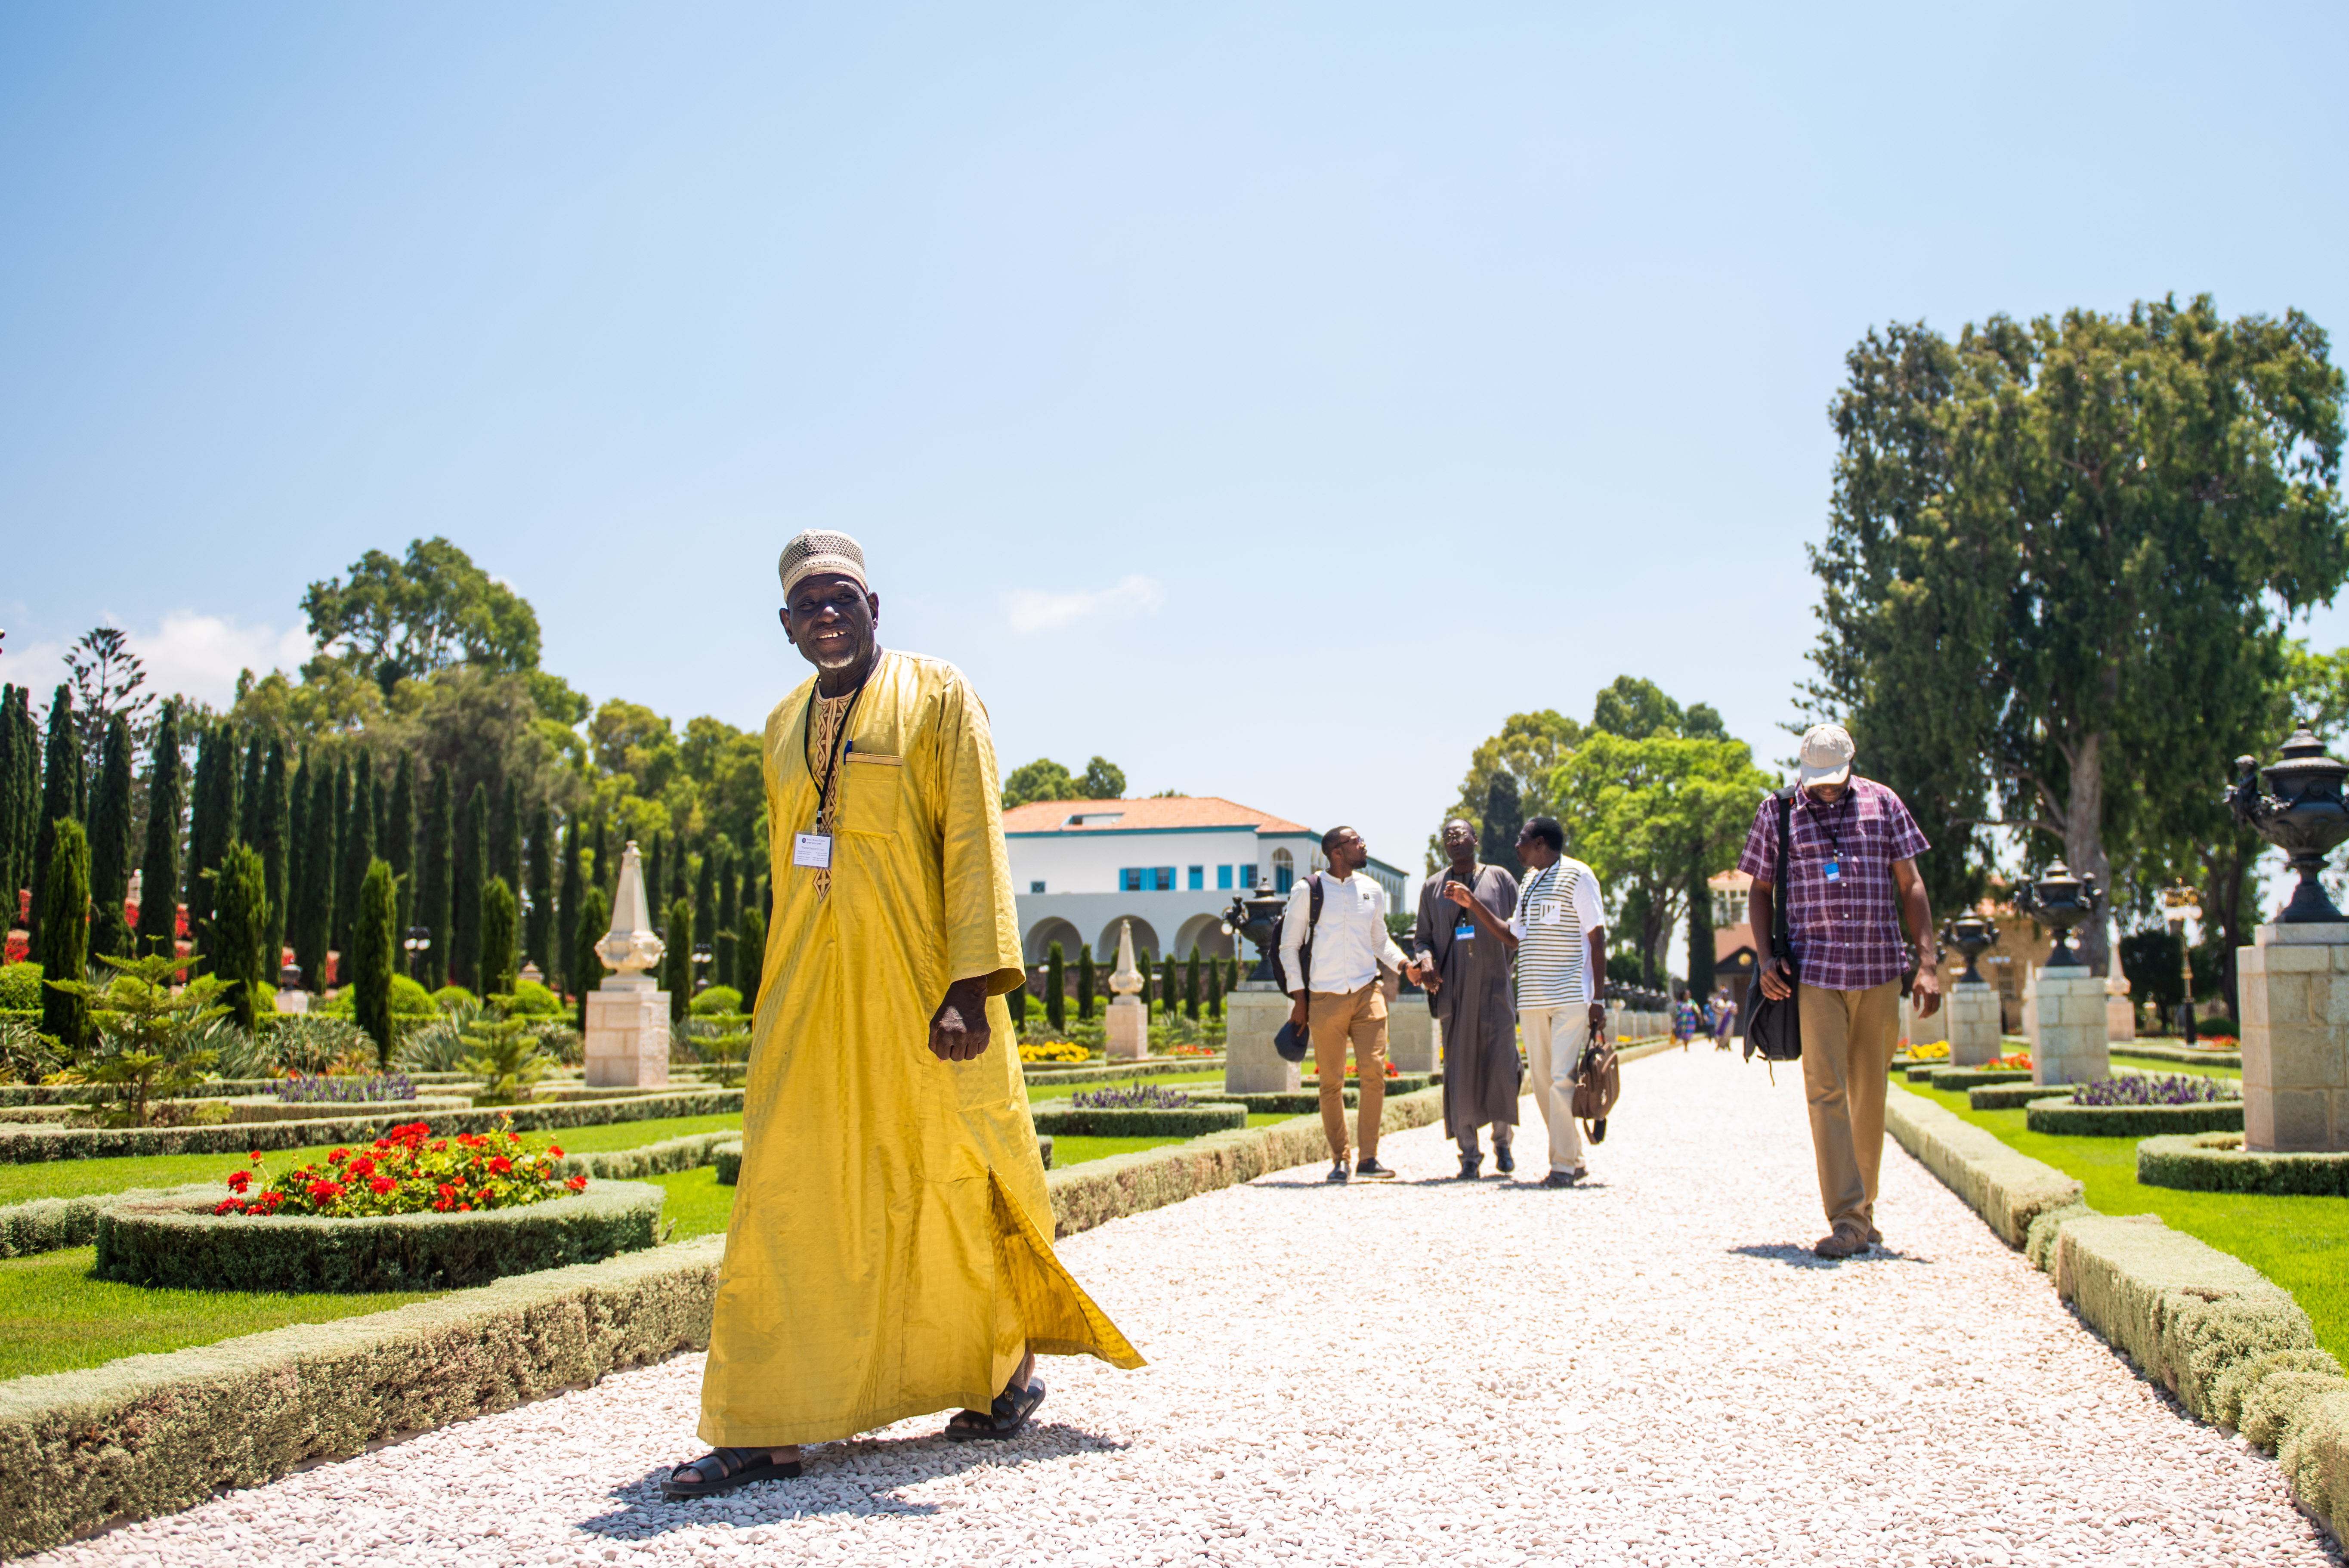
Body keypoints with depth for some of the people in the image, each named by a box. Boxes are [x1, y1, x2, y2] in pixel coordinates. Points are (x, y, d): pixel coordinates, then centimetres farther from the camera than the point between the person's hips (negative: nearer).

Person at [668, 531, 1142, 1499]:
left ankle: (1011, 1367, 28)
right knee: (786, 1196, -1)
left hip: (918, 992, -5)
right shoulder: (783, 729, 15)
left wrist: (971, 983, -19)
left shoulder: (938, 699, -2)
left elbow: (975, 842, -10)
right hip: (810, 1002, 5)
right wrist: (785, 996, 18)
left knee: (952, 1184, 5)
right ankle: (763, 1429, 2)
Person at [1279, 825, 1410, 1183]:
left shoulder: (1373, 891, 11)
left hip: (1367, 992, 2)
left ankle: (1368, 1159, -1)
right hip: (1325, 999, -2)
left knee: (1374, 1073, -9)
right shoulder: (1308, 891, 0)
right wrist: (1298, 998, 0)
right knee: (1331, 1083, 1)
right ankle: (1338, 1160, 14)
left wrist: (1406, 965, 3)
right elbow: (1290, 945, 5)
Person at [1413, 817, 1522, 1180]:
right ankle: (1469, 1154, 4)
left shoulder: (1500, 879, 8)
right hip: (1454, 990, 1)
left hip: (1495, 986, -1)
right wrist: (1425, 959, -6)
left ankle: (1503, 1141, 14)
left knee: (1501, 1065, -6)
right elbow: (1423, 937, 15)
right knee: (1460, 1068, -2)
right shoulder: (1433, 888, 13)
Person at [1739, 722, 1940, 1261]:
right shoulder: (1777, 812, 4)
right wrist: (1765, 958, -4)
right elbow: (1760, 891, 11)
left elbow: (1910, 885, 7)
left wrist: (1927, 962, -2)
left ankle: (1864, 1212, 21)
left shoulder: (1883, 803, 6)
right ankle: (1846, 1221, -11)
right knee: (1826, 1090, -10)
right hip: (1814, 970, -2)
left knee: (1870, 1094, 8)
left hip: (1880, 971, 2)